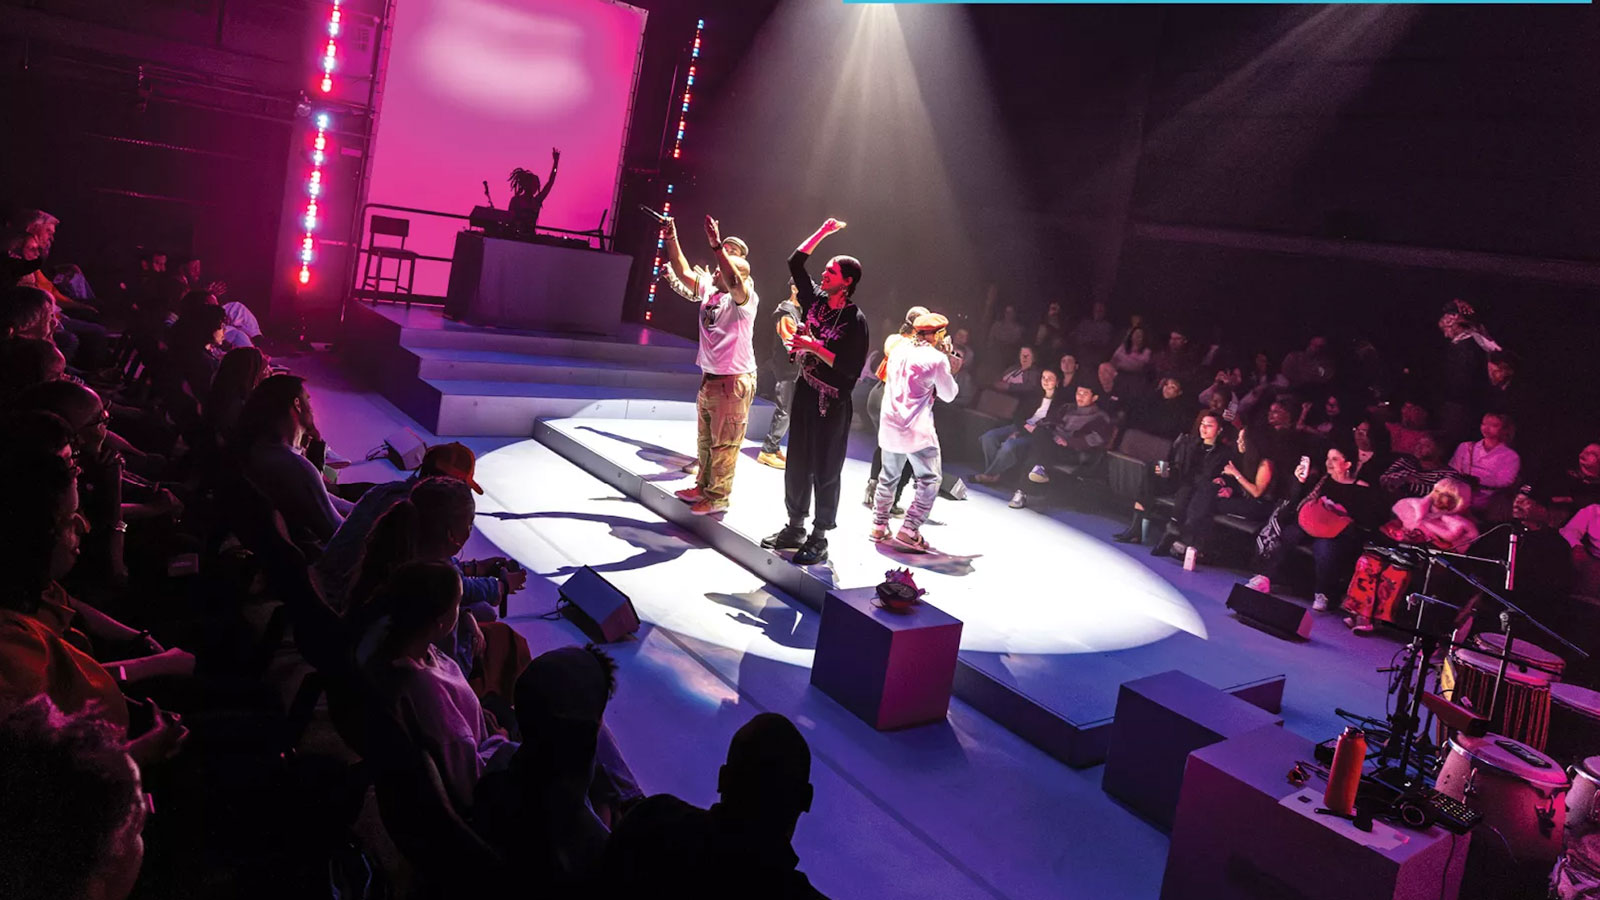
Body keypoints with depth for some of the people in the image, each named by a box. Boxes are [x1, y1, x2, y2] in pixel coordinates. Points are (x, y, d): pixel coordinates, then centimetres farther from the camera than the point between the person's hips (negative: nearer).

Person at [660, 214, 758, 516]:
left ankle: (718, 497, 9)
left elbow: (734, 282, -35)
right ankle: (703, 486, 33)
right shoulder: (708, 289, 7)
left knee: (723, 444, -1)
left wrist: (716, 245, -41)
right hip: (708, 378, 8)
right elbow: (684, 272, 5)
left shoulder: (744, 298, -14)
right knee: (705, 439, 19)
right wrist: (671, 238, -5)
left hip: (734, 382, -8)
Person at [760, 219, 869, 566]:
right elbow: (795, 263, 14)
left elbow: (852, 368, -20)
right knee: (797, 465, 13)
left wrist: (814, 347, -20)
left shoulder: (855, 320, -15)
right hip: (805, 392, 7)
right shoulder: (817, 299, 4)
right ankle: (795, 528, 25)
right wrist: (823, 232, 10)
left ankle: (819, 539, 10)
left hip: (833, 404, -7)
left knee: (825, 471, 1)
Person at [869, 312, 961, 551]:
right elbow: (948, 395, 0)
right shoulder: (937, 359, -9)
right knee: (930, 480, 4)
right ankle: (909, 531, -2)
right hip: (918, 430, -6)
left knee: (888, 477, 19)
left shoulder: (898, 350, 9)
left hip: (890, 425, 6)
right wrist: (950, 371, 16)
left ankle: (878, 526, 22)